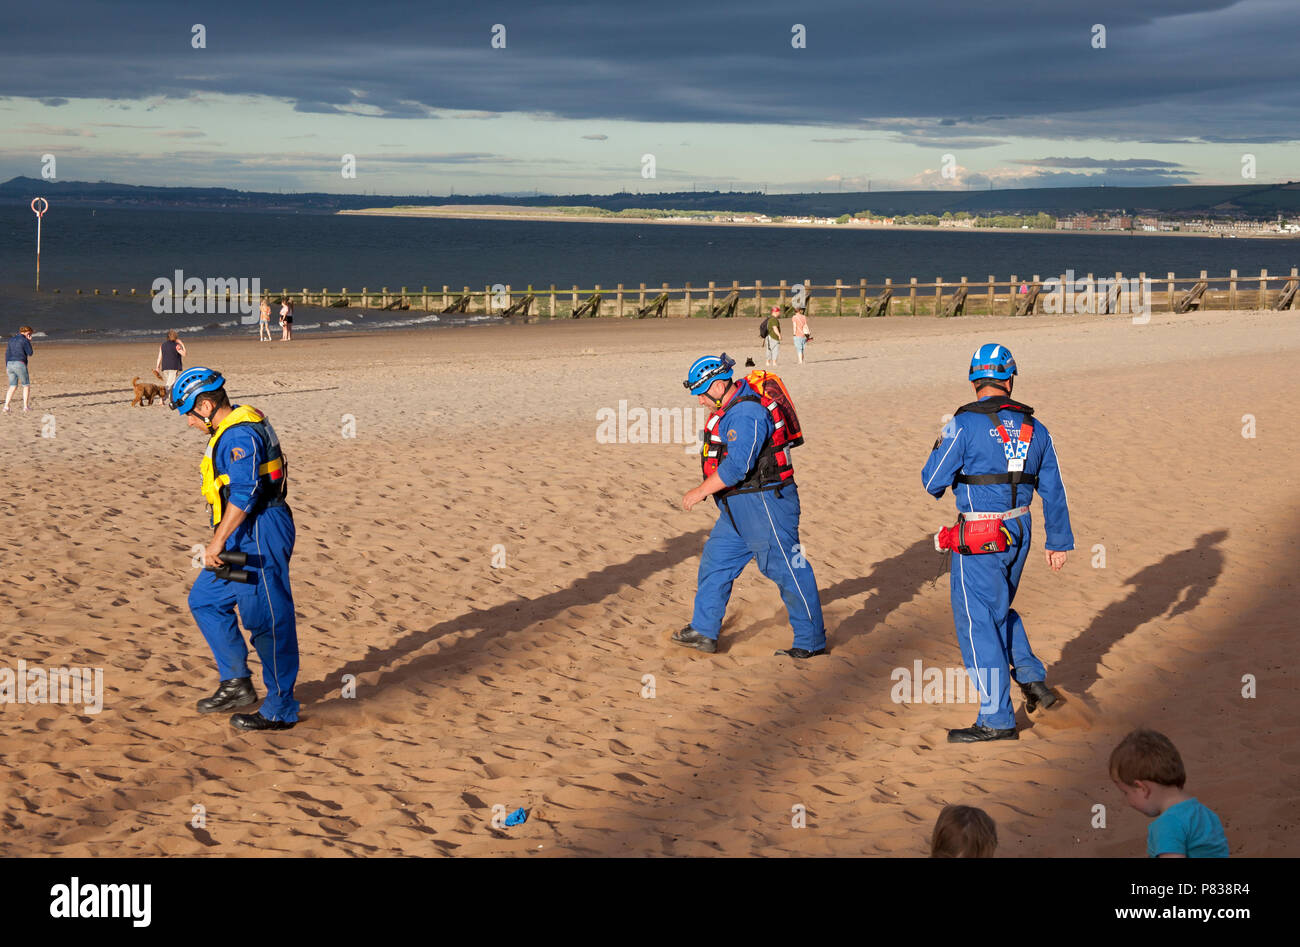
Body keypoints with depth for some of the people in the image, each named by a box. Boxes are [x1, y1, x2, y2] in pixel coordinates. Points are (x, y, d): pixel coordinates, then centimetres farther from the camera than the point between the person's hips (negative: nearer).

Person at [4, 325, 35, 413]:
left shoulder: (11, 340, 15)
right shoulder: (24, 340, -6)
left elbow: (7, 354, 14)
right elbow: (30, 353, -3)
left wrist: (7, 368, 17)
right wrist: (29, 342, 4)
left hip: (10, 364, 6)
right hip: (20, 364, -6)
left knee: (12, 386, 10)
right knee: (26, 386, 8)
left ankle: (6, 406, -3)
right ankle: (25, 406, 5)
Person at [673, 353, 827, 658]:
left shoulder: (747, 413, -23)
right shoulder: (731, 408, 11)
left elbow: (737, 466, -28)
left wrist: (700, 492, -20)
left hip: (765, 504, -11)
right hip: (737, 507, 11)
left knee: (786, 570, -3)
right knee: (715, 561, 14)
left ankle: (812, 642, 5)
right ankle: (704, 632, 22)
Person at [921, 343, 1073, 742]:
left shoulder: (965, 425, -13)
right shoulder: (1034, 428, 6)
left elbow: (933, 482, -11)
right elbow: (1053, 490, 11)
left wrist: (938, 451, 11)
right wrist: (1060, 542, 20)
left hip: (979, 541, -6)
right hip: (1019, 531, 6)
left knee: (976, 622, 1)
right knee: (998, 610, 27)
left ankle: (997, 720, 3)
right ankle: (1033, 680, 18)